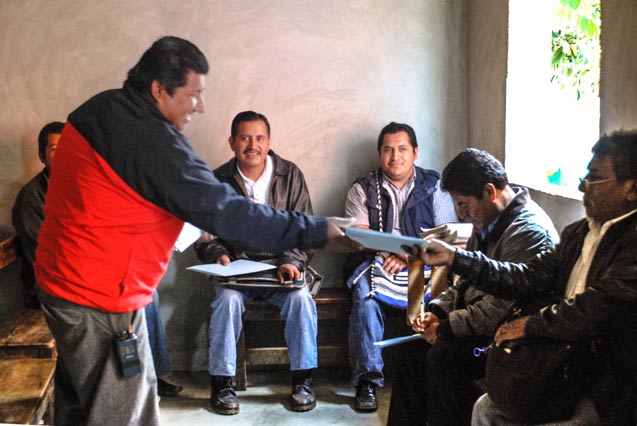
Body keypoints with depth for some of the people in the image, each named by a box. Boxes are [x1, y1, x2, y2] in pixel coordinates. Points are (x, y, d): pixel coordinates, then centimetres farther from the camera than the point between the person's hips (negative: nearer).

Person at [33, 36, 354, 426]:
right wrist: (318, 231, -21)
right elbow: (225, 212, -25)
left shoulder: (99, 108, 5)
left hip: (61, 276, 10)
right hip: (101, 297, -10)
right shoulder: (152, 141, -24)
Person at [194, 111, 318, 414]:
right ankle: (222, 382, -16)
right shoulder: (218, 181, 3)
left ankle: (302, 379, -13)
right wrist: (218, 255, -14)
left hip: (281, 266, 0)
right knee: (228, 299, -30)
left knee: (300, 297, -29)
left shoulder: (290, 175, 2)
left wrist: (292, 261, -17)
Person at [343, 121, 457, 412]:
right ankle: (367, 380, -27)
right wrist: (390, 251, -17)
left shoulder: (434, 186, 13)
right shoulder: (363, 189, 14)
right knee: (366, 301, -31)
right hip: (374, 261, 0)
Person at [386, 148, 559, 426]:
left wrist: (447, 327, -19)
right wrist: (437, 310, 2)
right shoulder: (487, 221, 10)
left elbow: (502, 307, -27)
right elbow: (466, 281, 18)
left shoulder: (528, 231, -23)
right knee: (414, 344, 4)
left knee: (444, 353, -26)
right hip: (476, 318, 10)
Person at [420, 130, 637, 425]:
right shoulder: (578, 233, 8)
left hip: (612, 395, -8)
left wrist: (531, 324, -13)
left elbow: (596, 310, -29)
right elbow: (528, 277, 5)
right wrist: (453, 257, 0)